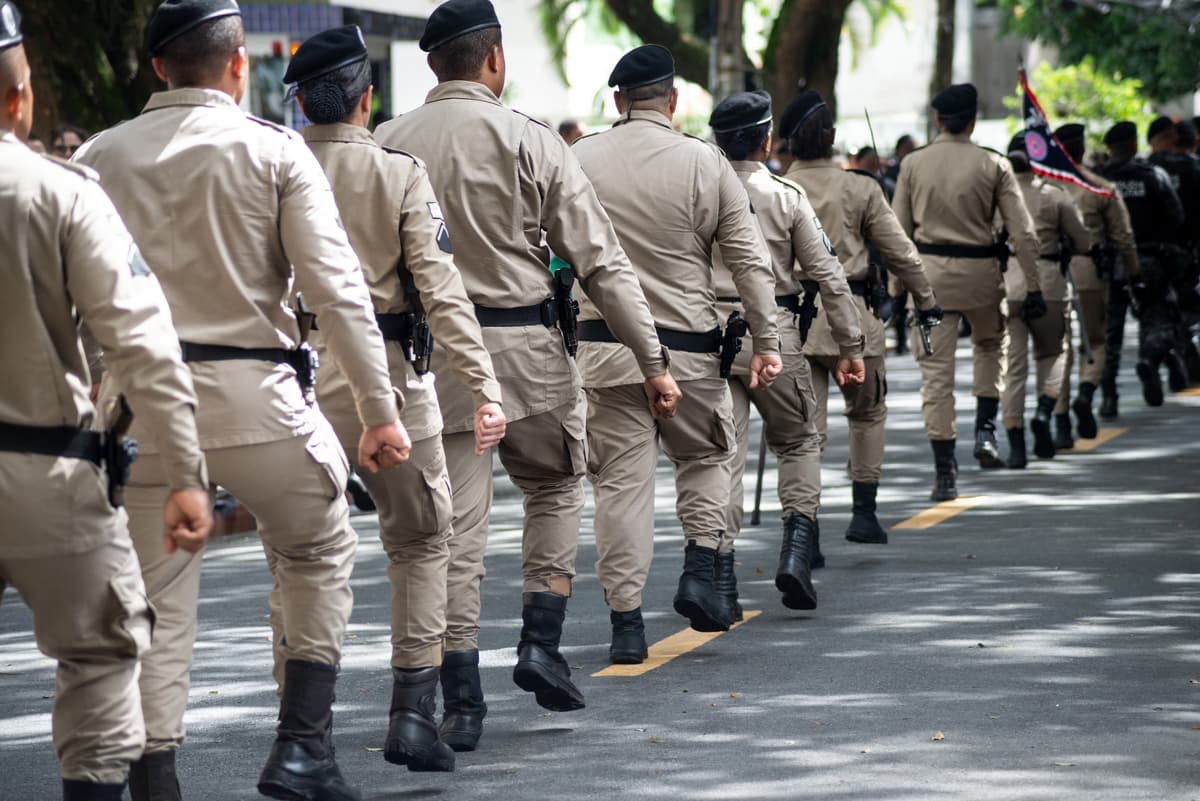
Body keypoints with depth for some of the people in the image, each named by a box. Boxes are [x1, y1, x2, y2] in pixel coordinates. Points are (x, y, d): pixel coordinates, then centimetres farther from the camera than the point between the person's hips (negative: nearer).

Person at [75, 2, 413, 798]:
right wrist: (382, 411, -6)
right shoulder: (275, 151, -3)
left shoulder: (99, 158, 4)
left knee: (157, 600, 10)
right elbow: (337, 288, -8)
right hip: (252, 400, -2)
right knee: (320, 555, 18)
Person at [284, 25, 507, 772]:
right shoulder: (400, 175, -6)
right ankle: (413, 710, 1)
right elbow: (441, 290, -12)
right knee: (422, 541, 11)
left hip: (295, 371, 2)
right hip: (386, 375, -2)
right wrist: (485, 388, -12)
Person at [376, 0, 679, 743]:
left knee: (454, 525, 5)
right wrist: (654, 360, -2)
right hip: (524, 346, -2)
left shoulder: (388, 144, 1)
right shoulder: (530, 141, -6)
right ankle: (542, 644, 12)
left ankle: (461, 700, 4)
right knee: (556, 486, 22)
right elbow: (601, 260, -5)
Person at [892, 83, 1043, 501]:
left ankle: (945, 473, -1)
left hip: (929, 270, 0)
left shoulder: (913, 164, -1)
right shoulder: (993, 165, -4)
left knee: (935, 369, 2)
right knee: (991, 345, 28)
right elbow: (1023, 232, -5)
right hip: (980, 271, 0)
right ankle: (985, 431, 13)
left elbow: (899, 230, 2)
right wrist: (1033, 288, 0)